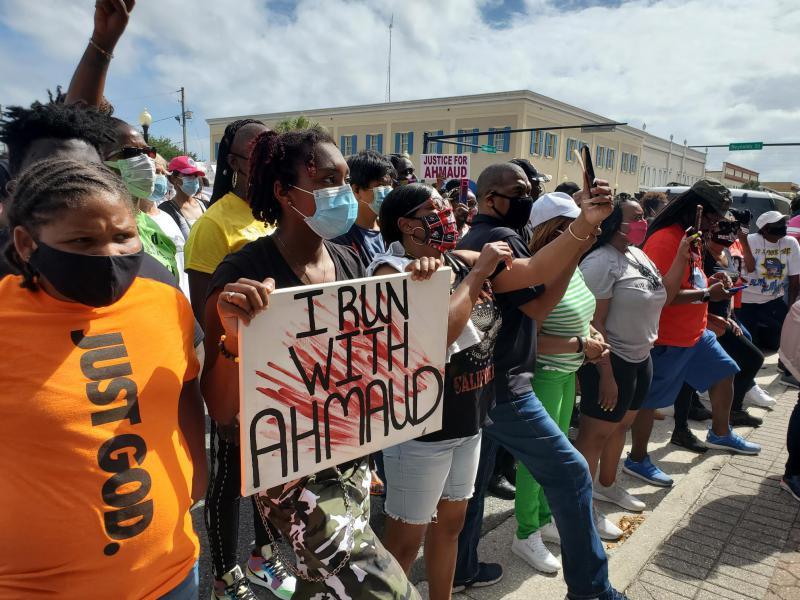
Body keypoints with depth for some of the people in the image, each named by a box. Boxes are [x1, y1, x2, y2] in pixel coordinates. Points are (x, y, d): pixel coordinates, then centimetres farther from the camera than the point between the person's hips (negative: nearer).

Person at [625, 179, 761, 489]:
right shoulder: (664, 240, -23)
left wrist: (711, 281, 1)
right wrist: (707, 294, -24)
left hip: (696, 333, 10)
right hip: (665, 339, -10)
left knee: (724, 373, 21)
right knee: (650, 400, 3)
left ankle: (720, 434, 44)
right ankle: (637, 460, 19)